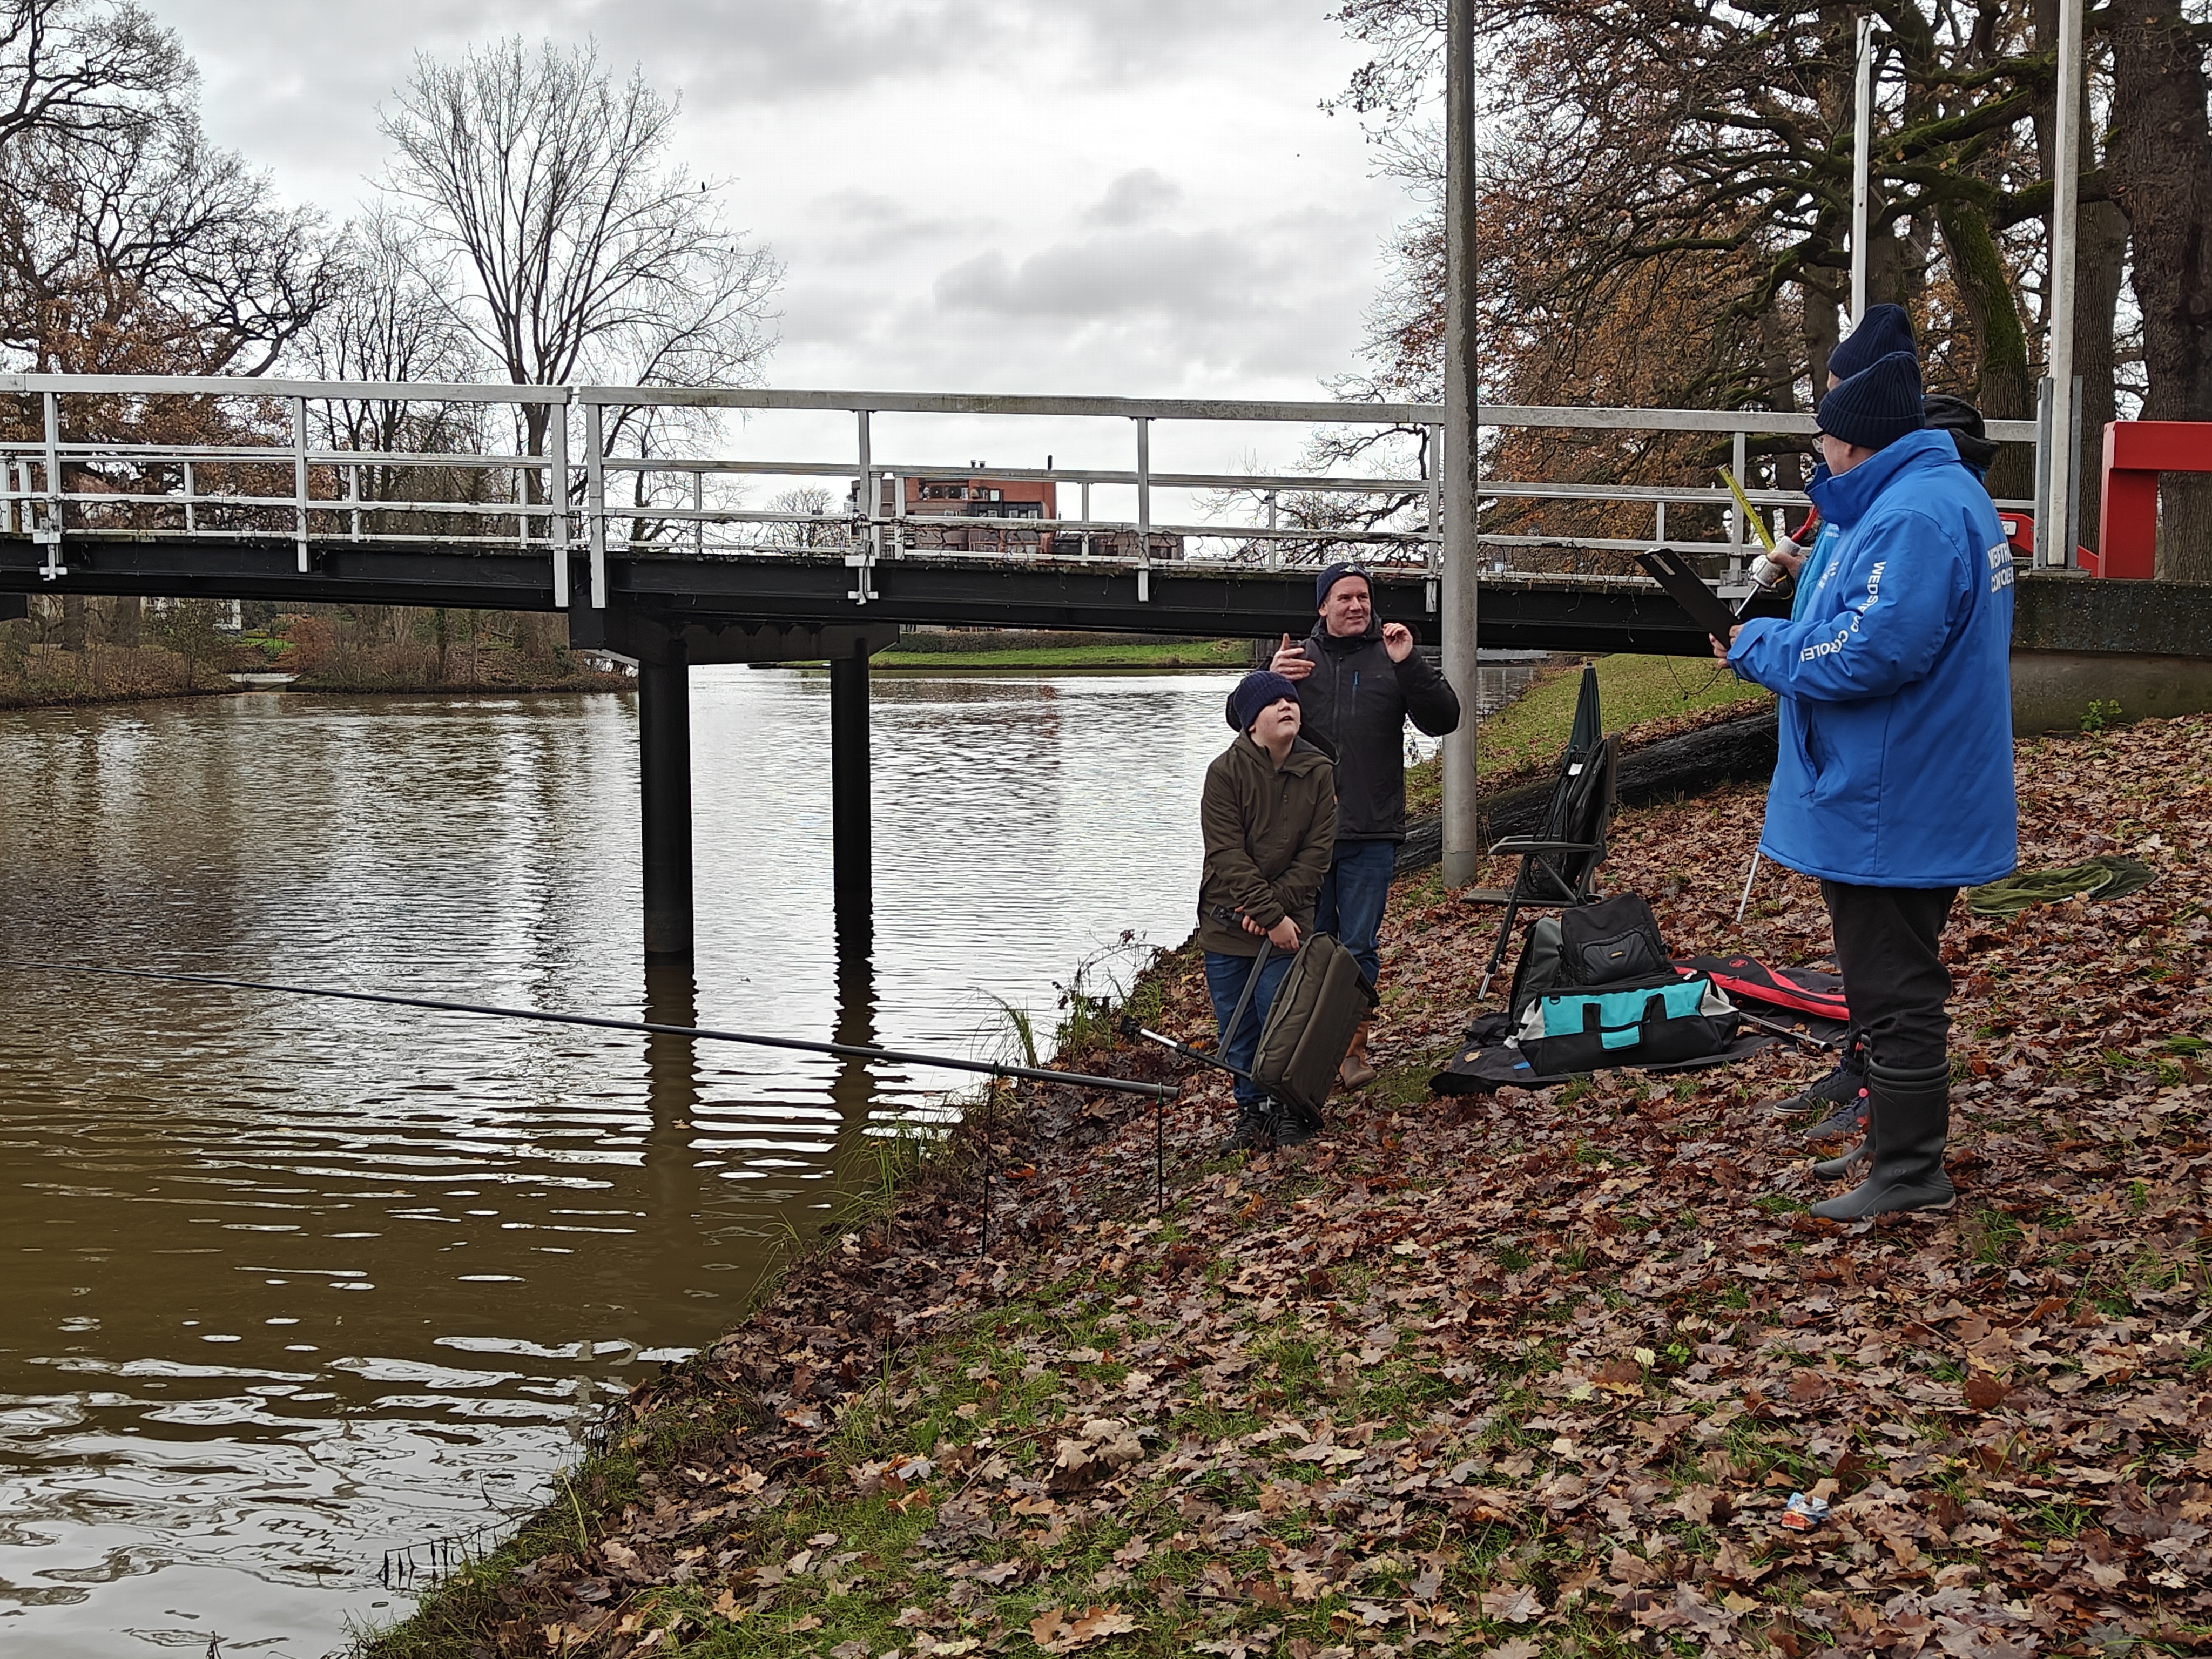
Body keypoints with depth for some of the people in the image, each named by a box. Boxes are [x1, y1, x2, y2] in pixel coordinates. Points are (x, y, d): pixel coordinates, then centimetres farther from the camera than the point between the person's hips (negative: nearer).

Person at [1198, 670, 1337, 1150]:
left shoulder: (1319, 772, -1)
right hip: (1226, 925, 0)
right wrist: (1270, 916, -16)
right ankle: (1250, 1111, 23)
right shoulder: (1225, 771, -9)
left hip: (1287, 921, 0)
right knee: (1236, 1029, 8)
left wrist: (1278, 905, -14)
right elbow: (1227, 855, -13)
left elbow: (1317, 850, -3)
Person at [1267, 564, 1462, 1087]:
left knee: (1359, 946, 3)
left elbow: (1443, 720, -5)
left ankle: (1354, 1047, 15)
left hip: (1371, 833, -1)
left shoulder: (1391, 658, 3)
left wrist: (1409, 665, -18)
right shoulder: (1298, 657, 6)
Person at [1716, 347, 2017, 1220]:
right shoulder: (1949, 496, 14)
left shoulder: (1912, 516, -22)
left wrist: (1763, 647, -17)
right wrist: (1777, 640, 11)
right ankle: (1895, 1140, 32)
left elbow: (1875, 649, -30)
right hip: (1912, 803, 11)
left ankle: (1910, 1172, 8)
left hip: (1888, 813, -11)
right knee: (1891, 982, 20)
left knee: (1893, 990, -2)